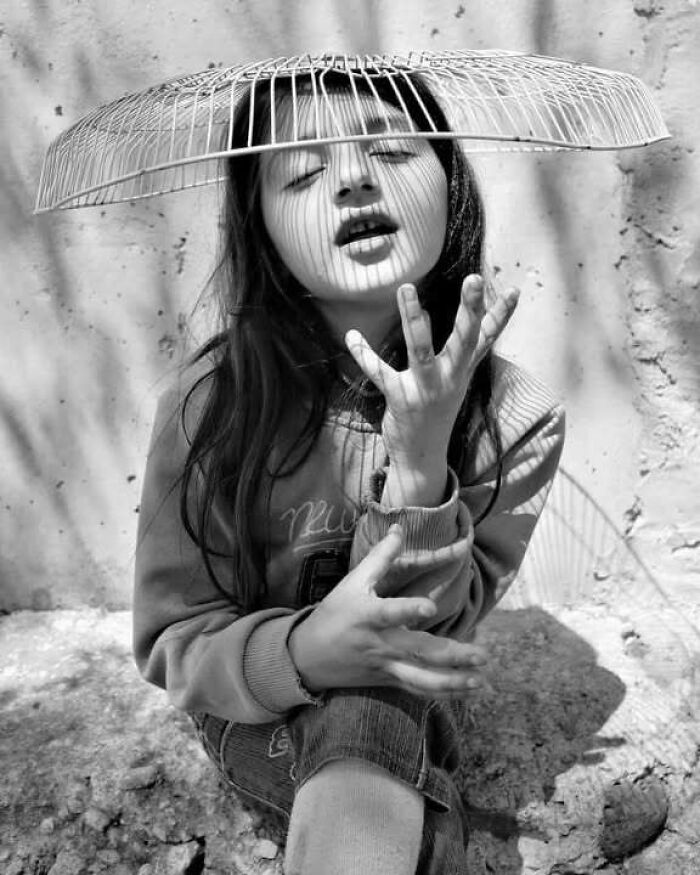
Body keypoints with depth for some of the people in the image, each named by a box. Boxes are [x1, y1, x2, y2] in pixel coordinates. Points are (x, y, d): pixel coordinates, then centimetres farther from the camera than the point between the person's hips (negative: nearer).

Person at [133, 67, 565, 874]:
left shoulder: (516, 419, -18)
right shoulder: (207, 406, -20)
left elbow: (431, 641, -18)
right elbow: (173, 645, -13)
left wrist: (421, 473, -36)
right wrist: (304, 652, -35)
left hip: (407, 721, 2)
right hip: (257, 722, -1)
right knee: (369, 716, -33)